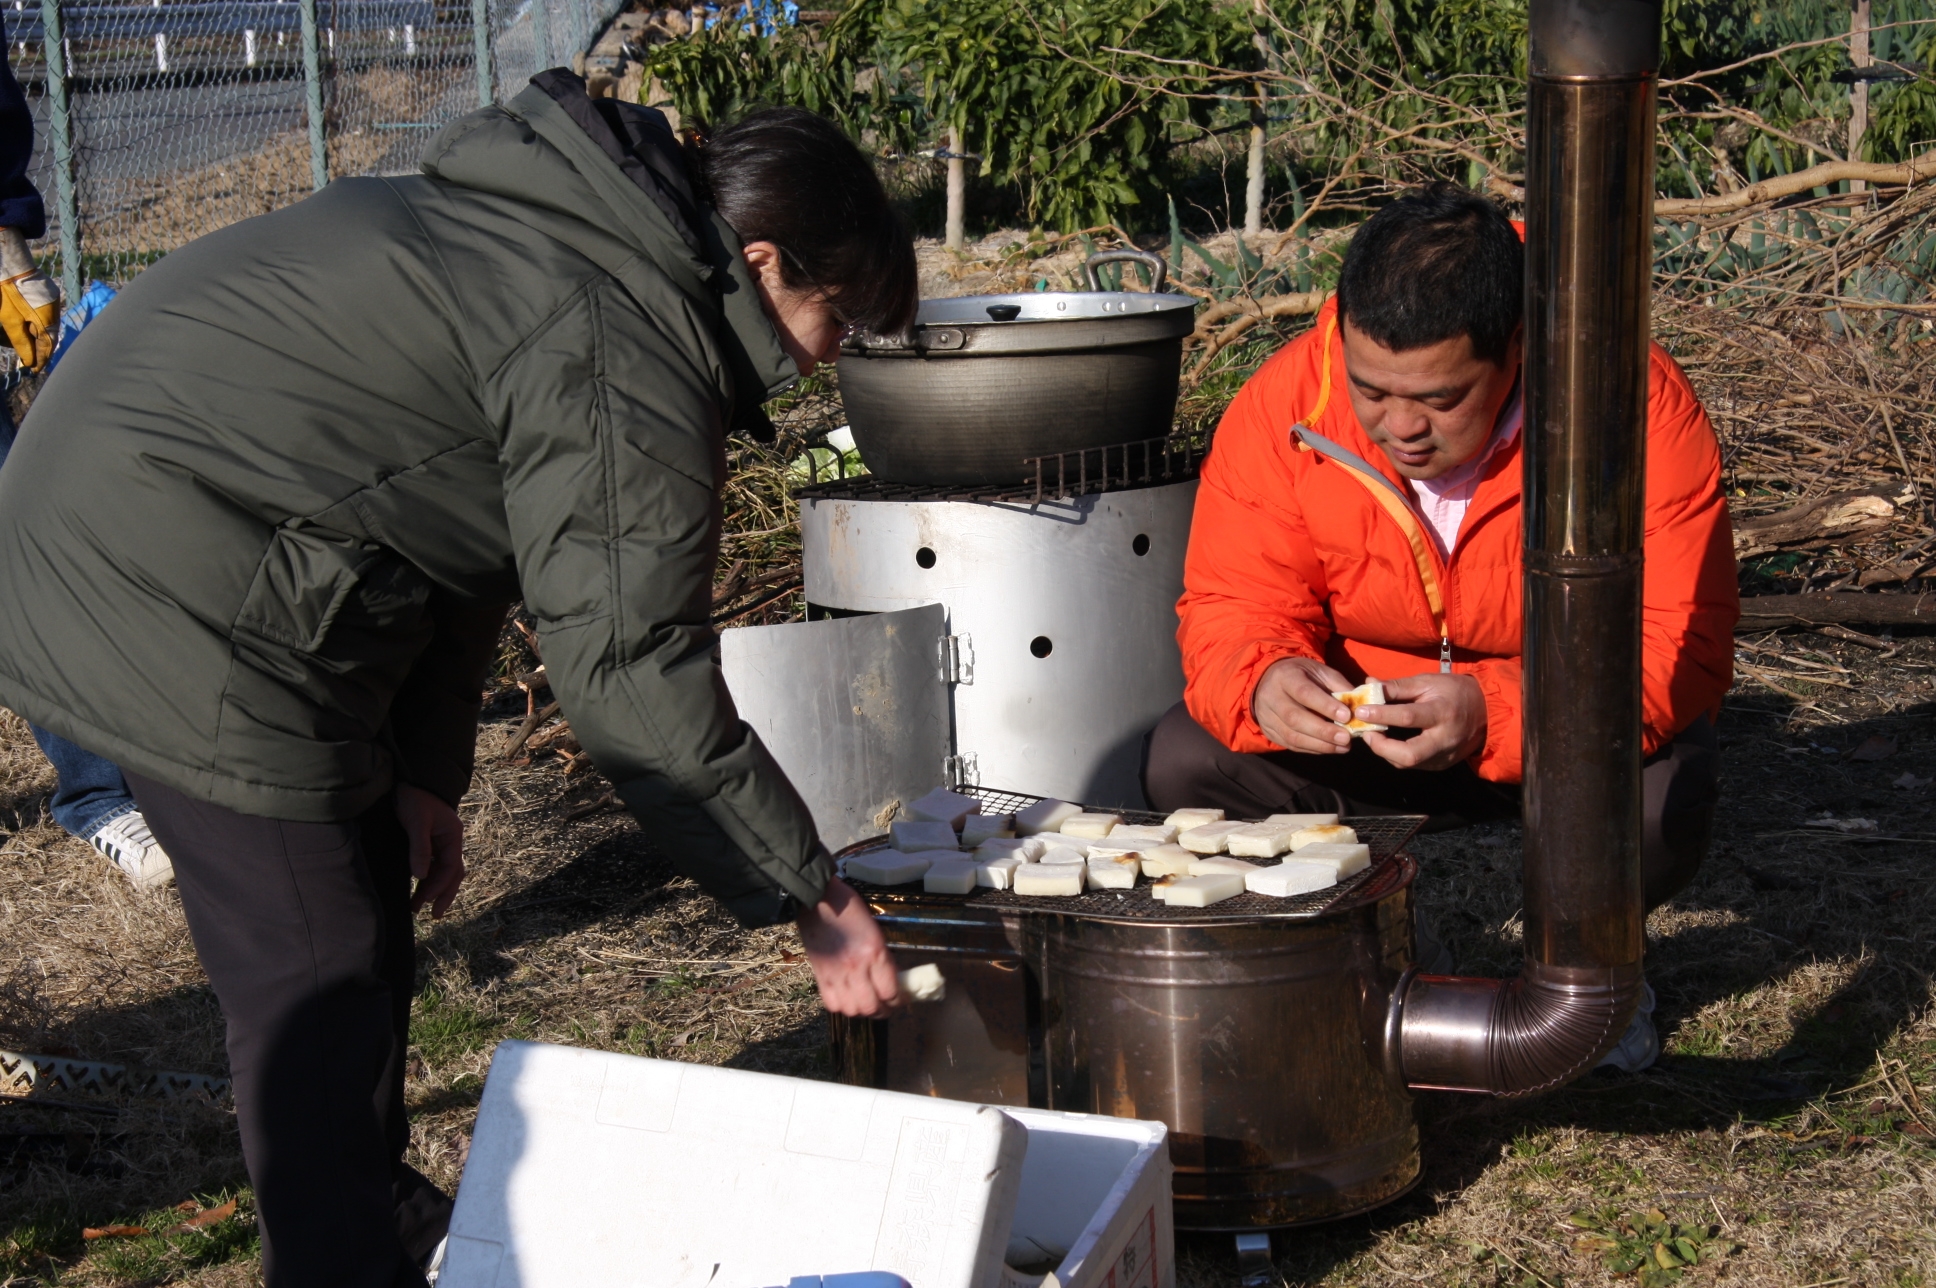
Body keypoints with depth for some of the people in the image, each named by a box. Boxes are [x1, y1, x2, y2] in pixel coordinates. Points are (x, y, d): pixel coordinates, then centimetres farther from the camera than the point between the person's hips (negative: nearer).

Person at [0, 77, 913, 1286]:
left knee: (367, 914, 21)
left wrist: (426, 770, 19)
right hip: (170, 588, -11)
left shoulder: (561, 229, 14)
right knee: (318, 984, -4)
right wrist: (814, 899, -11)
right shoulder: (629, 345, -18)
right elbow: (632, 667, -19)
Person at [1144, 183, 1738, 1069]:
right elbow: (1228, 613, -14)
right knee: (1185, 762, -22)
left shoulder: (1637, 406, -27)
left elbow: (1679, 647, -30)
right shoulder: (1284, 405, -19)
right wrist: (1264, 685, -40)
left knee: (1661, 796, -35)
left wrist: (1495, 714, -46)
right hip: (1360, 726, 3)